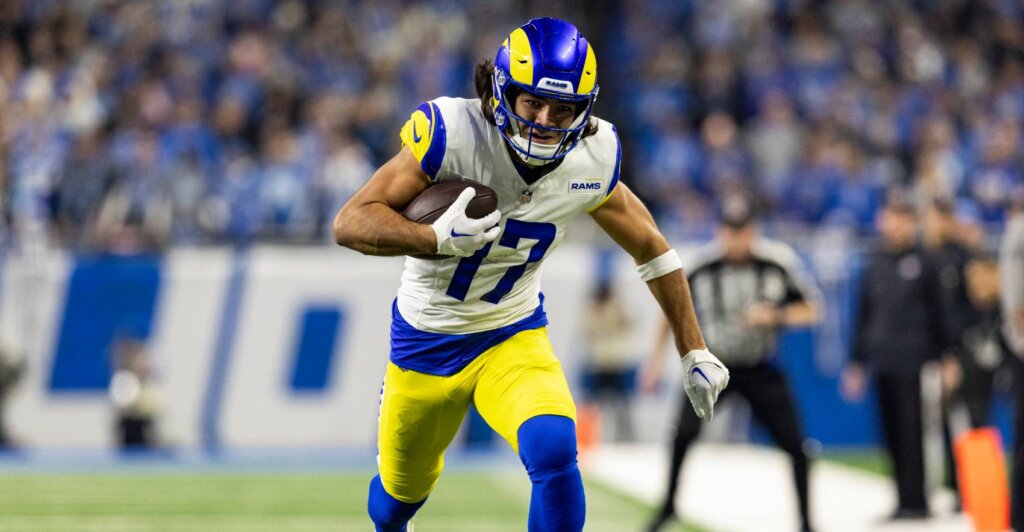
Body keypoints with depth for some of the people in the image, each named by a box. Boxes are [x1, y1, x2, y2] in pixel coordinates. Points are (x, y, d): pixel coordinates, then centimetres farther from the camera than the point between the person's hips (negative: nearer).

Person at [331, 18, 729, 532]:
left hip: (514, 336, 1)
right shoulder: (452, 133, -26)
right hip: (427, 340, -1)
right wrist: (438, 238, -41)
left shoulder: (594, 160, -14)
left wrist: (694, 351, 7)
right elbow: (350, 222, -24)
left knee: (554, 451, -29)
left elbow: (650, 247, 4)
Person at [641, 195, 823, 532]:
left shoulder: (780, 261, -16)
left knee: (795, 445, -8)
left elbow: (812, 309, -5)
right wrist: (656, 357, 8)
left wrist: (776, 317, -24)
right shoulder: (702, 264, -13)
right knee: (684, 432, -19)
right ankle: (669, 504, 4)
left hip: (761, 370, 0)